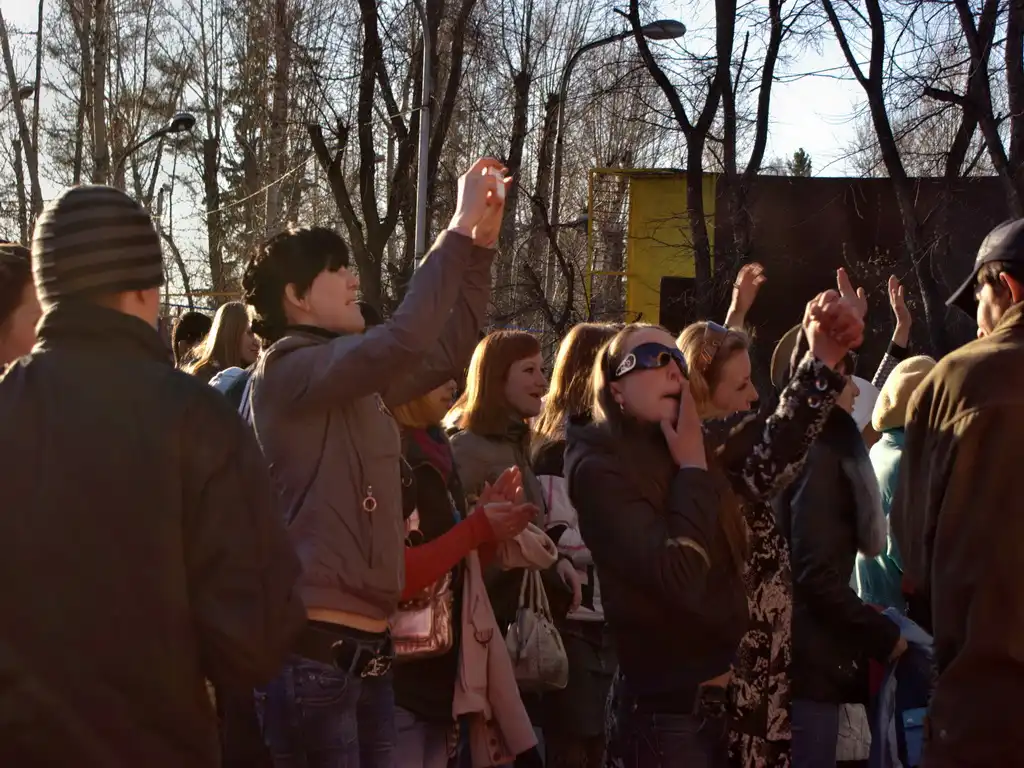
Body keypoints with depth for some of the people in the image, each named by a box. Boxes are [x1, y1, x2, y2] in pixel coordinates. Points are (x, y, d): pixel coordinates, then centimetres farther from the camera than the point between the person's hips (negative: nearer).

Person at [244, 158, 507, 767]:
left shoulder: (360, 381, 16)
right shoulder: (287, 369, -9)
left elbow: (451, 348, 21)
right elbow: (404, 339, -22)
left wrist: (482, 244, 12)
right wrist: (459, 229, -14)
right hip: (312, 650, -8)